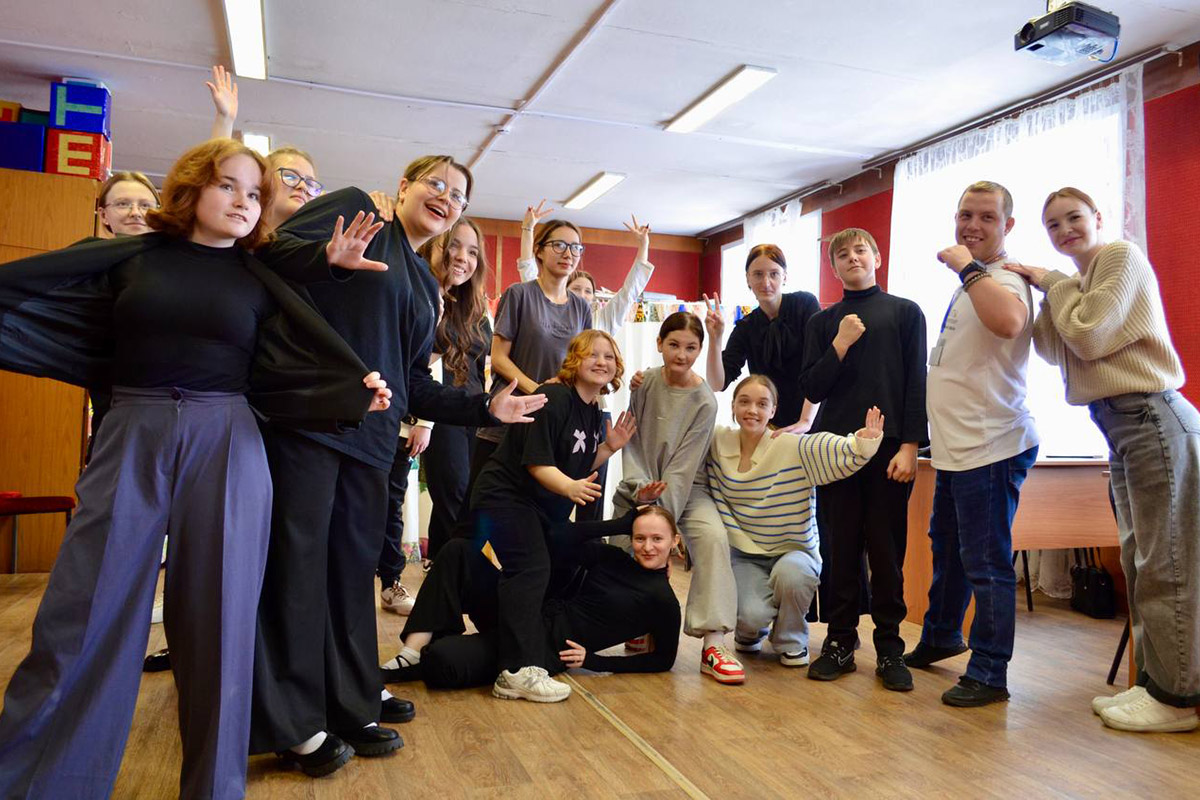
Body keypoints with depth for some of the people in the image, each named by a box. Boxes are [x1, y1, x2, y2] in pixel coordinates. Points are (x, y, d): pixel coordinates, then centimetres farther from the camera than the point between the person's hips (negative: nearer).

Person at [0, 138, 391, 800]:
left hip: (225, 446, 0)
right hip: (132, 438, 0)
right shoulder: (134, 257, 8)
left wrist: (359, 391, -11)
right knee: (81, 616, 0)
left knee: (217, 619, 3)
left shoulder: (258, 279, 9)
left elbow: (294, 370, 4)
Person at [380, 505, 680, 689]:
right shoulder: (612, 558, 8)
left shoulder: (662, 601, -3)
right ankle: (412, 654, -14)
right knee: (458, 551, -14)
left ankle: (420, 661, 6)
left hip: (548, 649, -6)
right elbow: (556, 540, -3)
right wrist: (619, 524, -4)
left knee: (442, 661, -31)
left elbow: (663, 659, 1)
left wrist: (592, 660, -5)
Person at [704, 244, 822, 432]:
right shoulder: (745, 328, 4)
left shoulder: (806, 304, -3)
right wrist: (715, 339, -18)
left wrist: (806, 421, -24)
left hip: (813, 421, -2)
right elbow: (717, 384, -4)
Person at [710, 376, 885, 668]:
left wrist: (863, 442, -49)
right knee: (751, 616, -26)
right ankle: (750, 632, 17)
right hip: (745, 554, 1)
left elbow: (842, 454, -29)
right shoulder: (718, 442, -7)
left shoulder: (793, 447, -16)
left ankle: (791, 642, -2)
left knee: (789, 573, -36)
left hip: (795, 551, -1)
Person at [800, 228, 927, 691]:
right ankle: (840, 643, 13)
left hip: (889, 446, -2)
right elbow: (812, 389, 6)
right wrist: (841, 345, -6)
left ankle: (889, 649, 12)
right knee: (840, 549, 3)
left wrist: (910, 445, -8)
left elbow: (917, 383, 2)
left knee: (887, 550, 1)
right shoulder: (823, 322, 15)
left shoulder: (905, 312, 9)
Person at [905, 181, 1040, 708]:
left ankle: (989, 674, 11)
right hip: (955, 447, 10)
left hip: (990, 448, -10)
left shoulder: (1005, 280, -14)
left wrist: (968, 266, -27)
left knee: (985, 564, -2)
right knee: (946, 549, 23)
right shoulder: (969, 283, 17)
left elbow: (1008, 321, -39)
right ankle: (940, 637, 41)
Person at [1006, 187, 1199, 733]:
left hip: (1151, 420, -10)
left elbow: (1090, 337, -15)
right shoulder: (1076, 283, 19)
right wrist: (1050, 293, 3)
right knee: (1139, 561, 14)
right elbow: (1054, 350, 11)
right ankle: (1153, 682, 24)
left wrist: (1055, 285, -3)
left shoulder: (1122, 256, -6)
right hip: (1120, 426, 10)